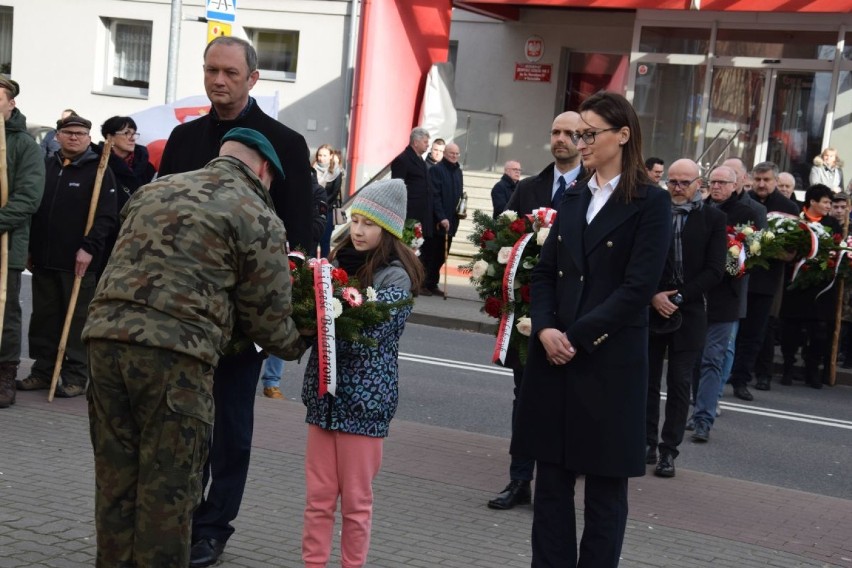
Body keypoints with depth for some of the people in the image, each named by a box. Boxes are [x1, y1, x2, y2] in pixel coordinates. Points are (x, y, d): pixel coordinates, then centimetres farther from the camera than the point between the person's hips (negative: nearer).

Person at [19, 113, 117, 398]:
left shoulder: (98, 171, -2)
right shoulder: (45, 167, 13)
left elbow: (106, 217, -9)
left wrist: (89, 248, -19)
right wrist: (29, 248, 12)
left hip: (79, 262, -5)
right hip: (43, 260, 5)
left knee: (78, 320, -1)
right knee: (43, 318, 10)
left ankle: (76, 376, 4)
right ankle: (42, 371, 19)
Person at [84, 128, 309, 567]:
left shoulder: (154, 191, 23)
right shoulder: (257, 218, 4)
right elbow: (267, 316, 5)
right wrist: (297, 345, 24)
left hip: (106, 332, 6)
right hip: (175, 351, -6)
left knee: (116, 481, 15)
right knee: (167, 492, 4)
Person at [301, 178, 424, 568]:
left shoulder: (396, 277, -9)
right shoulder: (340, 259, 9)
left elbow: (368, 336, -18)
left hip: (363, 398, -5)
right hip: (325, 391, 5)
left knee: (356, 499, 6)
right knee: (318, 494, 10)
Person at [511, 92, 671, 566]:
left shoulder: (651, 203, -6)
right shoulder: (575, 198, 13)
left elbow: (639, 287, -13)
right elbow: (545, 271, 11)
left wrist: (578, 338, -15)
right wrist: (545, 329, -7)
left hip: (610, 361, -5)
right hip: (555, 354, 6)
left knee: (605, 486, 5)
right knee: (551, 479, 8)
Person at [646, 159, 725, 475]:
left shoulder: (713, 219, 2)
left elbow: (714, 270, -3)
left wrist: (678, 298, -10)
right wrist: (653, 297, -11)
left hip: (688, 314, -1)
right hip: (651, 308, 1)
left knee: (679, 384, 2)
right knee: (648, 380, 5)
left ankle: (669, 451, 8)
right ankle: (646, 444, 15)